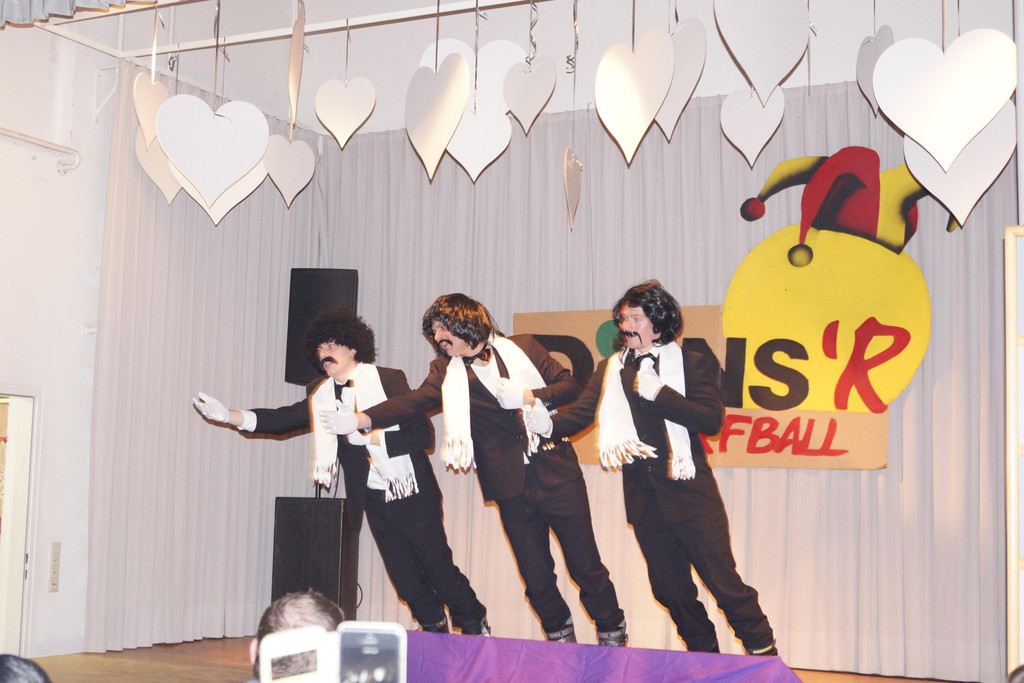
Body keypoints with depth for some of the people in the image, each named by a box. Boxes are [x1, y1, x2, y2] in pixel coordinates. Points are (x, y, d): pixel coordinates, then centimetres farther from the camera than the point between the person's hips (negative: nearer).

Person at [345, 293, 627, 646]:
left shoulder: (523, 347, 4)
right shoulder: (446, 372, 4)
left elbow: (569, 384, 6)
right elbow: (413, 401, -11)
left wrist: (531, 397, -12)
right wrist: (362, 418, -26)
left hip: (557, 474, -1)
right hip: (512, 488, 1)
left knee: (586, 566, 3)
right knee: (536, 579, 5)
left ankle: (613, 636, 23)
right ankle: (560, 637, 28)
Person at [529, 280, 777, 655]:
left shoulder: (693, 363, -1)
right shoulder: (609, 368, 12)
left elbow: (711, 419, -12)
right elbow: (581, 411, 2)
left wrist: (658, 392, -19)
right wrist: (548, 423, -18)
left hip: (687, 490, -5)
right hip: (643, 497, 5)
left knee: (722, 579, -4)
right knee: (669, 586, 12)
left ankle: (763, 654, 11)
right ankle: (703, 654, 30)